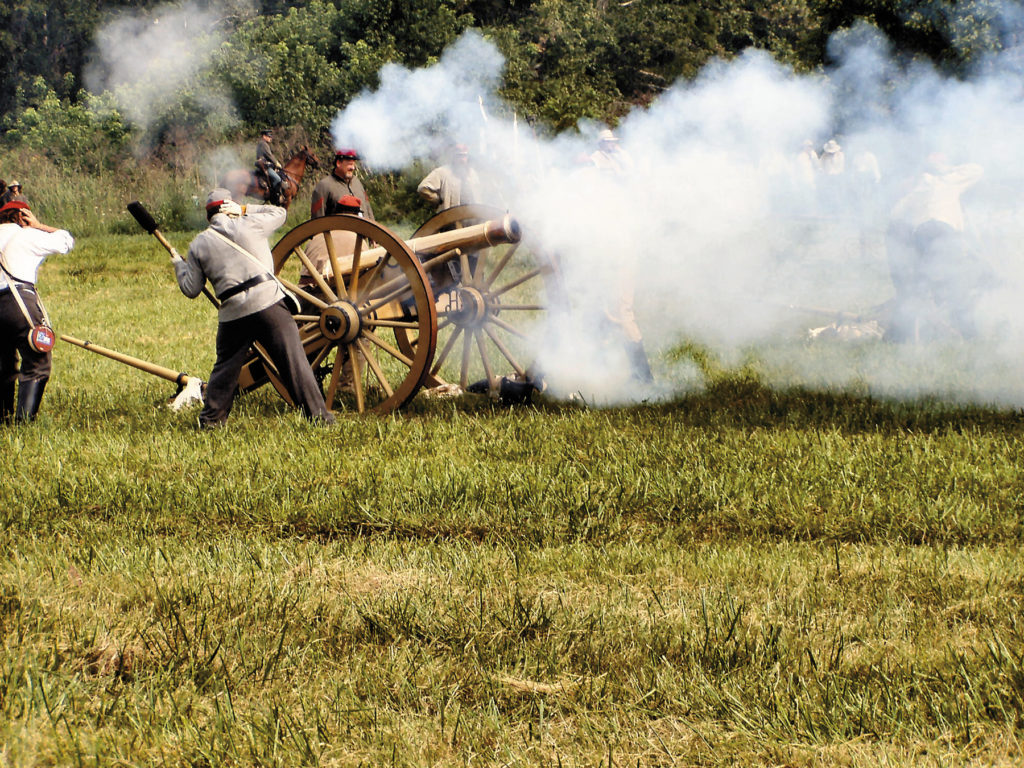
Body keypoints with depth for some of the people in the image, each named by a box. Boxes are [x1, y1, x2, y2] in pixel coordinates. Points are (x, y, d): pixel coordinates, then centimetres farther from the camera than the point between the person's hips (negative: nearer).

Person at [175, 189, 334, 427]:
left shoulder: (198, 245, 9)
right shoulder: (250, 225, 5)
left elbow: (191, 289, 12)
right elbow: (279, 213, 23)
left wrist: (179, 265, 30)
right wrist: (244, 210, 22)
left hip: (233, 313, 2)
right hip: (268, 301, -2)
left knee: (225, 367, 18)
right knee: (293, 361, -1)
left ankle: (211, 417, 21)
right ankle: (317, 414, -2)